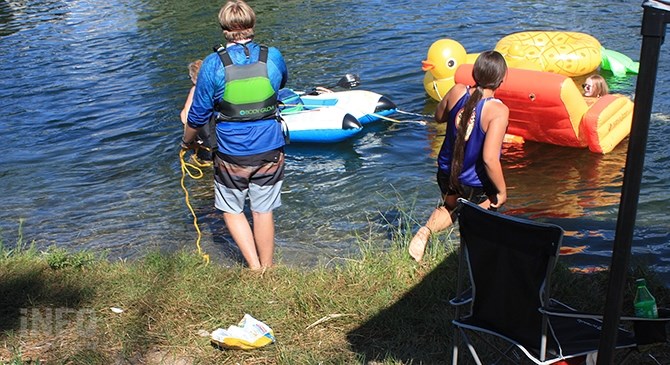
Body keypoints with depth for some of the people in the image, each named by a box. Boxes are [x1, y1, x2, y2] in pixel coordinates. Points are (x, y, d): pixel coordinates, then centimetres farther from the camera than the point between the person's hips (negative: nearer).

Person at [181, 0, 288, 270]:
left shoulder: (213, 65, -12)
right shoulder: (273, 57, -5)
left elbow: (198, 115, -3)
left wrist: (187, 142, 16)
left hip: (231, 156, -2)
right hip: (270, 152, 2)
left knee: (232, 210, 19)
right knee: (263, 212, 16)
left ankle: (255, 268, 14)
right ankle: (267, 271, 28)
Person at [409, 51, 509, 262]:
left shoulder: (457, 92, -13)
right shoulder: (498, 110, -27)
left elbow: (438, 117, 9)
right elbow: (489, 158, -29)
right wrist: (502, 190, -16)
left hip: (446, 174, 4)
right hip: (477, 186, -4)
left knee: (449, 209, 31)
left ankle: (426, 231, 8)